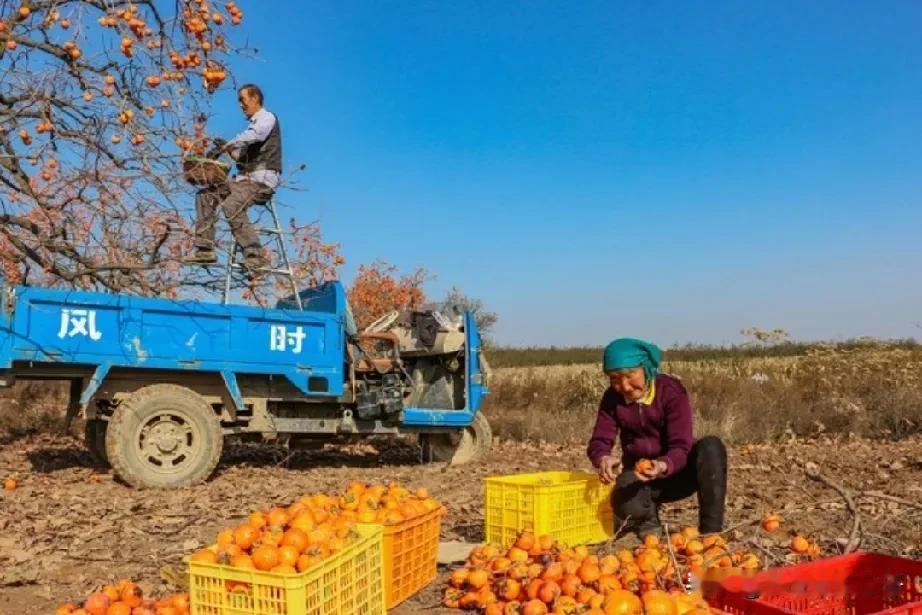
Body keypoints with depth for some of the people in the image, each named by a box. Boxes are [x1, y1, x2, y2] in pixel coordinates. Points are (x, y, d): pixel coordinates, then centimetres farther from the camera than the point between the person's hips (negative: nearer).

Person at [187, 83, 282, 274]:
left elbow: (255, 135, -23)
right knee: (205, 195, 2)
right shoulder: (255, 124, 27)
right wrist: (229, 149, 7)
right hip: (246, 178, 9)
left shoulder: (267, 118, 0)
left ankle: (255, 258, -31)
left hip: (262, 179, -9)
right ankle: (205, 250, -2)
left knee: (231, 206, -31)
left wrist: (228, 145, -19)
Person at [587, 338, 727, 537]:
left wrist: (663, 466, -47)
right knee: (624, 502, -34)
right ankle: (647, 516, 5)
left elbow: (681, 447, -25)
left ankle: (711, 531, -24)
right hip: (638, 477, 1)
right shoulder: (613, 398, -7)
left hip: (675, 471, -1)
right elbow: (599, 441, -12)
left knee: (711, 447, -31)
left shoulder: (671, 390, -18)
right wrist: (603, 458, -37)